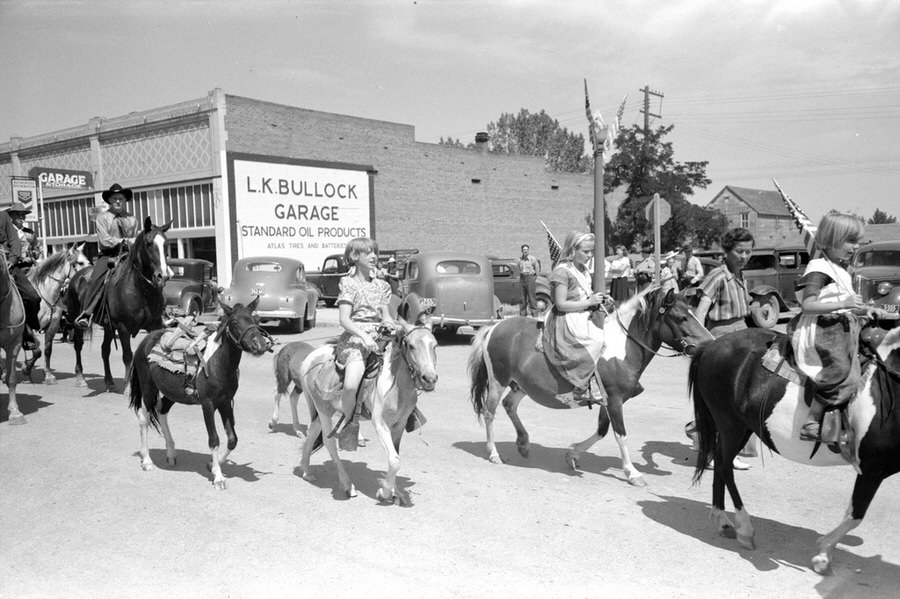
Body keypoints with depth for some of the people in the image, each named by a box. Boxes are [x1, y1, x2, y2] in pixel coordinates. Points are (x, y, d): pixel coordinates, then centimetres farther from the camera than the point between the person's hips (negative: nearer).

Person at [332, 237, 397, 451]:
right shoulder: (349, 283, 0)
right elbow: (344, 319, -9)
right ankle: (349, 424, -3)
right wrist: (364, 336, -23)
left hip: (379, 336, 6)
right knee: (350, 385, -27)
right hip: (355, 337, -6)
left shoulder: (381, 285, 17)